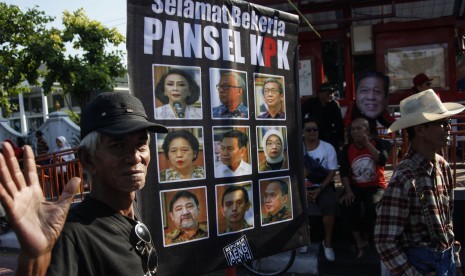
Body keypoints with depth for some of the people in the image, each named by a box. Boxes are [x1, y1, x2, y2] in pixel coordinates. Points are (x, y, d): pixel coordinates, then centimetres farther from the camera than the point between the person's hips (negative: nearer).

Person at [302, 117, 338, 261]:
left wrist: (319, 190, -15)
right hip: (302, 186, 1)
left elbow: (332, 172, -3)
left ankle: (328, 242, -9)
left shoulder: (328, 148, -1)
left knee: (329, 204, -30)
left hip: (323, 186, -1)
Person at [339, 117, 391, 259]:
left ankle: (365, 237, -4)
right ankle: (359, 241, -12)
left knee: (373, 205, -32)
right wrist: (348, 191, -17)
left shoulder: (377, 143, -1)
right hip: (355, 186, 2)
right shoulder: (347, 149, 3)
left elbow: (382, 161, -19)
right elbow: (344, 172, -3)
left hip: (375, 186, -2)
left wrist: (367, 144, -19)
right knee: (347, 204, -29)